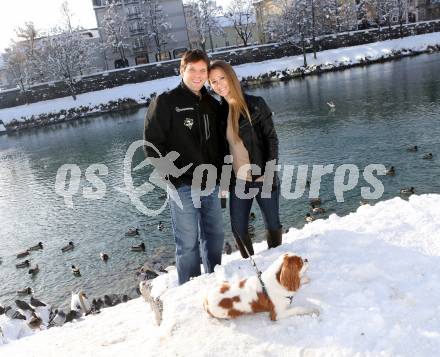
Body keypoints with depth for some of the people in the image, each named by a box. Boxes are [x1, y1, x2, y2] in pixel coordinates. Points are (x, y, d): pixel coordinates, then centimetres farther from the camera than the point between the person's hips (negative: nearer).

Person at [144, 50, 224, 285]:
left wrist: (221, 175, 10)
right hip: (183, 186, -5)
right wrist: (170, 176, -12)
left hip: (210, 186, 6)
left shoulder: (213, 105, 13)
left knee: (215, 237, 14)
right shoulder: (166, 102, -3)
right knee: (188, 243, -1)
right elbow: (152, 142, -7)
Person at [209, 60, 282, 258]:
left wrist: (270, 171, -14)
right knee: (238, 229, 6)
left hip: (263, 178, -3)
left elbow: (271, 138, -6)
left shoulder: (255, 104, -6)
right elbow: (222, 148, 10)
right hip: (238, 182, 4)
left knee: (273, 225, 7)